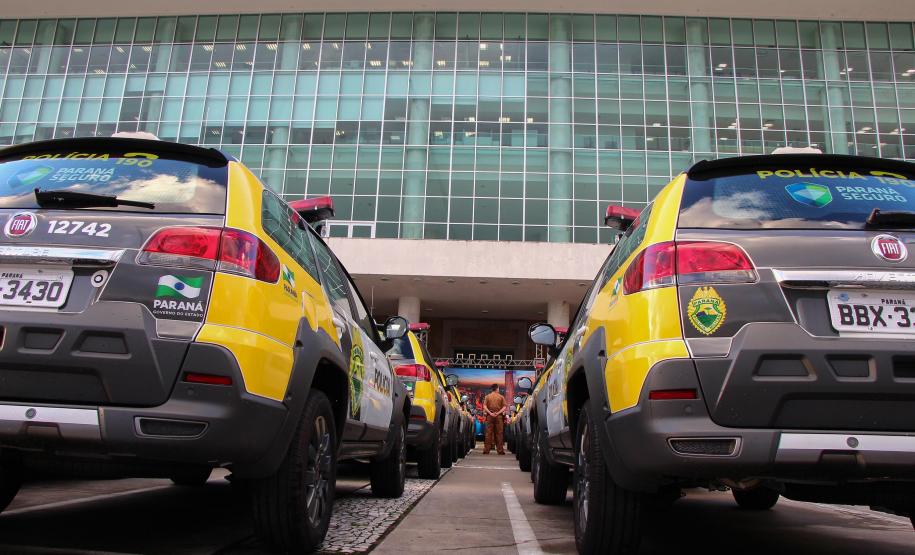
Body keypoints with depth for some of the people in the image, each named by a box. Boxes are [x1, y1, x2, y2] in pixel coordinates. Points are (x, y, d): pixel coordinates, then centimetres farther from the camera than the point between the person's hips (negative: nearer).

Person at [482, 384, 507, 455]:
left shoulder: (487, 396, 6)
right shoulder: (501, 397, 4)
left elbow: (484, 406, -3)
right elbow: (504, 407, -5)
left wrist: (490, 413, -8)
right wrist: (498, 413, -9)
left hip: (490, 416, 1)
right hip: (499, 416, -1)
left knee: (488, 433, 2)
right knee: (499, 433, 2)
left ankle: (486, 450, 1)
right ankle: (500, 450, 3)